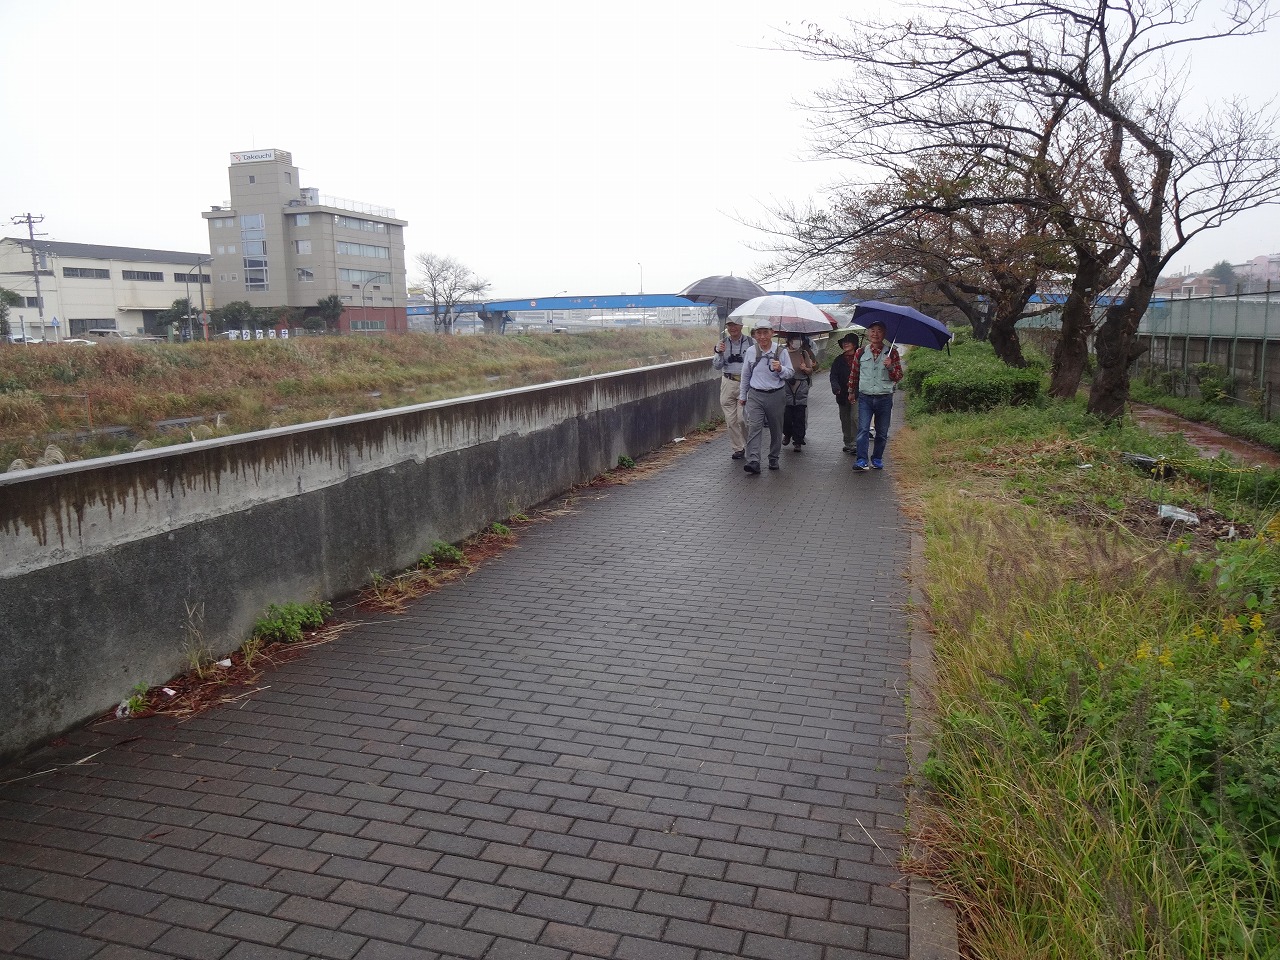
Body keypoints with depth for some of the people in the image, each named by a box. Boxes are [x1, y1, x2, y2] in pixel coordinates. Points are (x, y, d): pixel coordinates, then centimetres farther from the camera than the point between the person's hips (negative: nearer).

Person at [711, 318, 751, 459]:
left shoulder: (750, 342, 0)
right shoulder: (722, 343, 8)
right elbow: (717, 366, 4)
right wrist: (719, 352, -13)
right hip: (728, 383, 3)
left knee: (743, 418, -11)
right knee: (730, 419, 4)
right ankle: (738, 448, 16)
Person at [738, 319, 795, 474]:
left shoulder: (781, 352, -3)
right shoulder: (750, 351, 2)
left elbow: (790, 374, 1)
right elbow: (745, 375, 14)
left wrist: (780, 369, -21)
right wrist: (742, 395, 18)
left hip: (775, 396, 0)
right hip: (755, 395, 0)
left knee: (776, 429, 10)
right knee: (754, 427, -14)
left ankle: (773, 459, 26)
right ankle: (753, 462, -21)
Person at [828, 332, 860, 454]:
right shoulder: (839, 360, 7)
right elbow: (833, 375, 0)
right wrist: (836, 387, -20)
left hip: (857, 394, -4)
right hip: (843, 395, 4)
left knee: (855, 417, -15)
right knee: (845, 420, 11)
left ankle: (855, 444, -11)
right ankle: (848, 443, 24)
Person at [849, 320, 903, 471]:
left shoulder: (891, 353, 2)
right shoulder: (861, 352, 4)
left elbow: (898, 377, 2)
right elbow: (854, 373, 17)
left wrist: (890, 367, -16)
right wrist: (852, 391, 23)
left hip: (884, 398, 0)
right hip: (865, 397, 0)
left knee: (882, 433, 8)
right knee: (863, 430, -12)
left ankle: (877, 459, 21)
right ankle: (861, 460, -13)